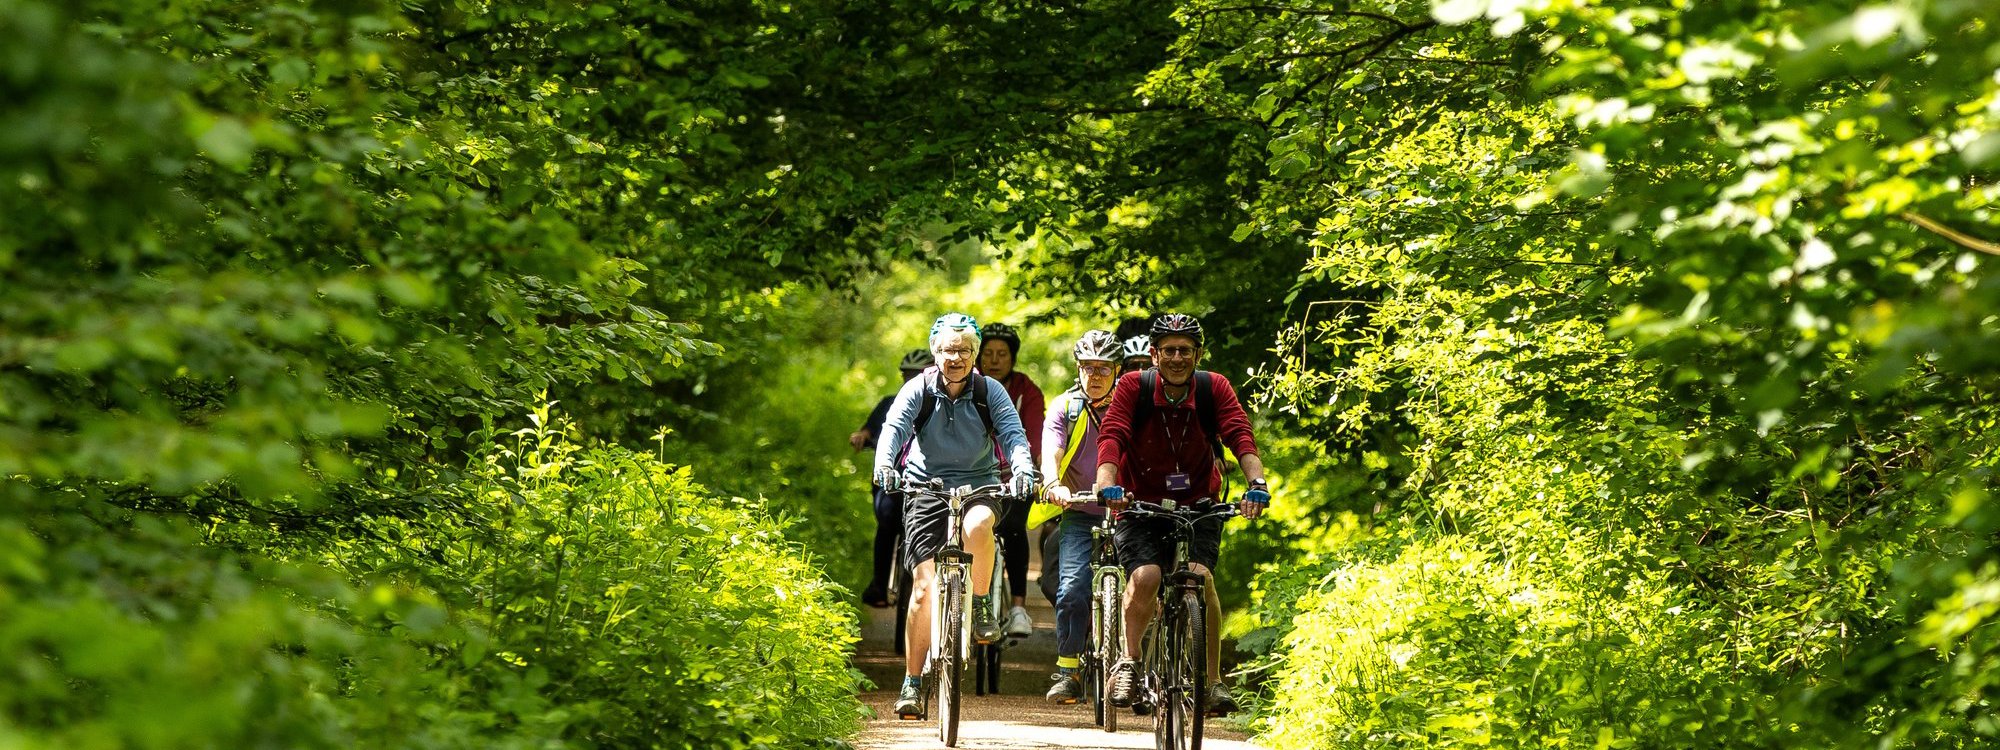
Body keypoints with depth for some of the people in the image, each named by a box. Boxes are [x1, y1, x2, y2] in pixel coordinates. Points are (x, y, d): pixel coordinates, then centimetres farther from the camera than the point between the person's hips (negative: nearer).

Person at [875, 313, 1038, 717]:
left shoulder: (989, 391, -3)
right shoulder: (918, 389, -5)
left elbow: (1013, 433, -13)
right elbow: (894, 427, -18)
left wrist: (1023, 469, -33)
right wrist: (884, 464, -38)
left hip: (979, 484, 0)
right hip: (926, 487, 0)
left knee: (977, 525, -37)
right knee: (924, 588, -9)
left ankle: (980, 605, -11)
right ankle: (912, 683, 2)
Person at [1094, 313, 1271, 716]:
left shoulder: (1214, 388, -10)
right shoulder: (1132, 387, -13)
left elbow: (1241, 436, -22)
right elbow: (1111, 437, -25)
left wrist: (1257, 483, -40)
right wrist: (1107, 483, -44)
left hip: (1198, 503, 1)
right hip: (1141, 503, -1)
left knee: (1200, 575, -22)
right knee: (1145, 577, -25)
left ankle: (1214, 681, -12)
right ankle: (1128, 661, -2)